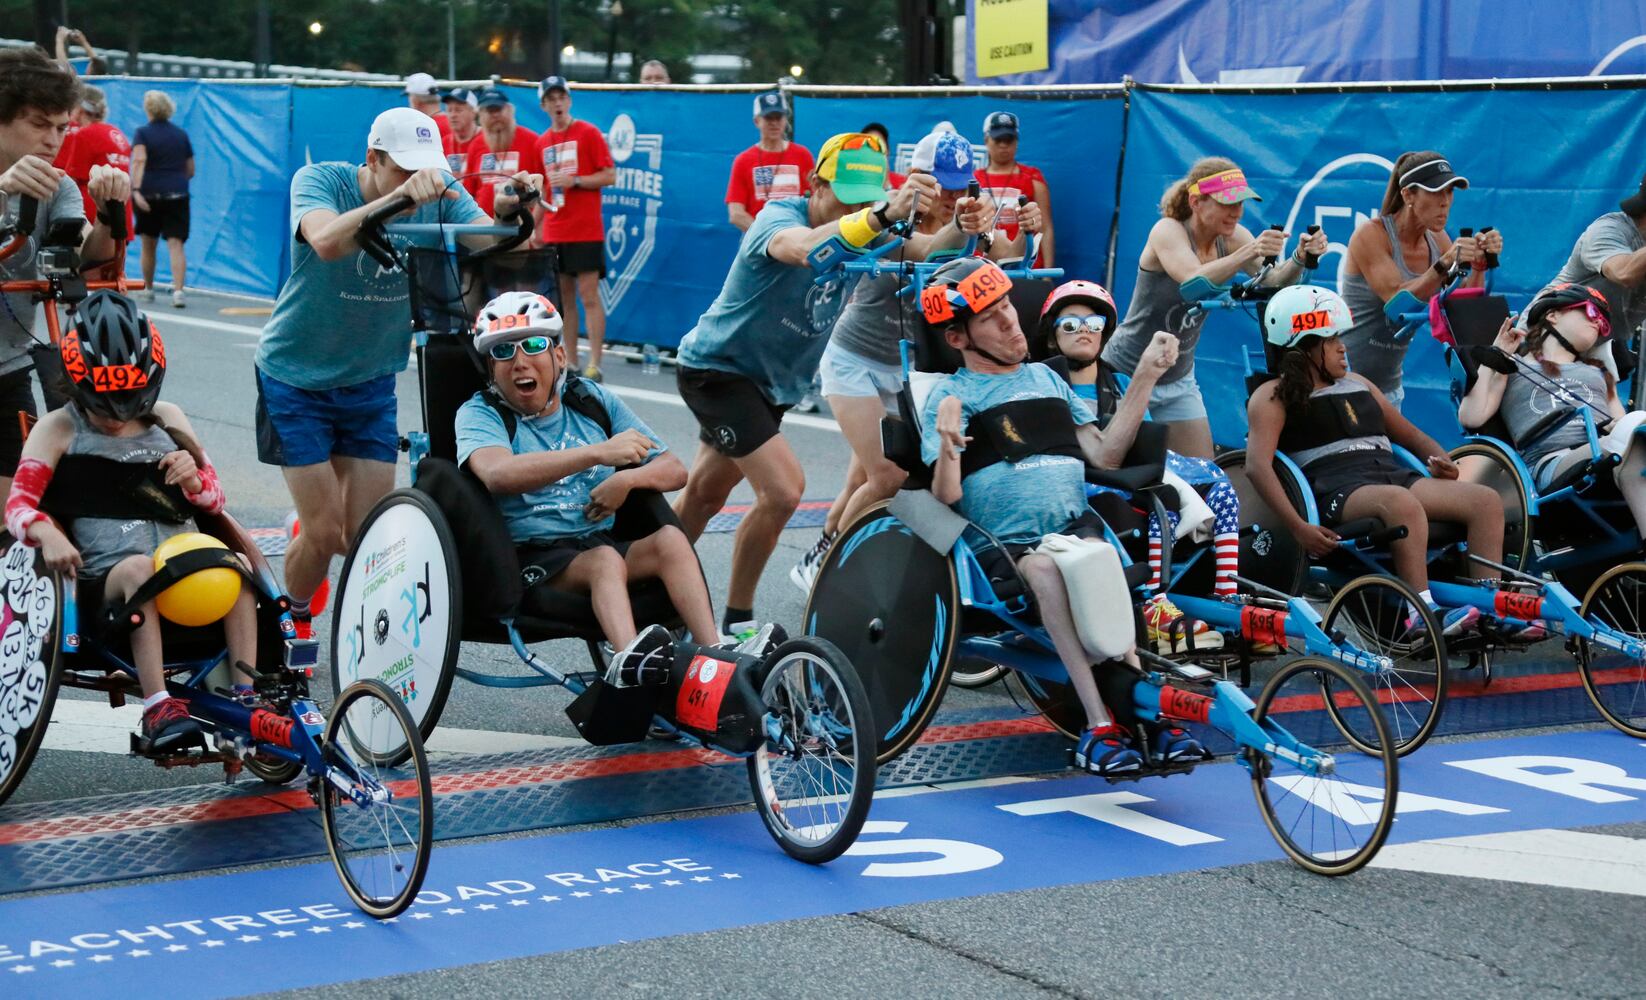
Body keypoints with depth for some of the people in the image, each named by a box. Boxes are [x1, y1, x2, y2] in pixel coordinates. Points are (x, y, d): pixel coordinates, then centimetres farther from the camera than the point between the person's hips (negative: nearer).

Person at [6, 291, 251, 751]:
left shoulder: (167, 420, 20)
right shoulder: (59, 429, 11)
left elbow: (214, 500, 19)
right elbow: (18, 505, -1)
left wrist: (194, 480, -6)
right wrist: (48, 535, -24)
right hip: (105, 577, -3)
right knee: (140, 567, -38)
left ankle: (246, 696, -30)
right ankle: (158, 708, -44)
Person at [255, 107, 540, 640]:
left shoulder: (440, 196, -11)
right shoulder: (318, 181, -21)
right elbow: (326, 242, -42)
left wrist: (508, 211, -48)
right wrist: (399, 197, -56)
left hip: (371, 382, 3)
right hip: (296, 378, -3)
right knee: (325, 534, -6)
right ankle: (293, 617, 25)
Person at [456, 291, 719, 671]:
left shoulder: (593, 401, 15)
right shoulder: (480, 413, 1)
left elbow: (675, 471, 15)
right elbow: (498, 474, -24)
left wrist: (627, 479, -9)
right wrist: (599, 453, -31)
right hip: (530, 559, -5)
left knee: (670, 539, -24)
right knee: (605, 559, -34)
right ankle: (630, 656, -60)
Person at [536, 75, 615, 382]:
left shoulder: (588, 133, -3)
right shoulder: (542, 143, 12)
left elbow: (610, 175, -5)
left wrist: (575, 180, -16)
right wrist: (536, 226, 14)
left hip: (586, 232, -5)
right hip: (554, 234, 5)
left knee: (589, 296, -8)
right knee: (564, 298, 6)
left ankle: (594, 366, -8)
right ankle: (570, 364, 11)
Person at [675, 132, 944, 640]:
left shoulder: (859, 229, -5)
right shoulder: (780, 218, -26)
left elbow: (923, 252, -21)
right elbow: (804, 248, -51)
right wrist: (883, 216, -67)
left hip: (768, 381, 8)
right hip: (716, 367, -8)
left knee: (704, 495, 19)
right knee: (783, 488, -19)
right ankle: (736, 619, -5)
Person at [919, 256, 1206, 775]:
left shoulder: (1046, 378, 24)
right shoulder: (949, 395, 10)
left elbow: (1105, 455, 15)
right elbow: (945, 499, -2)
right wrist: (947, 446, -23)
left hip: (1078, 529, 3)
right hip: (1003, 544, -2)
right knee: (1044, 566, -36)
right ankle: (1099, 721, -40)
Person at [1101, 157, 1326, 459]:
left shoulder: (1232, 237, -5)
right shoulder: (1167, 231, -21)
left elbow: (1273, 282, -16)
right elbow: (1195, 282, -39)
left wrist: (1300, 258, -36)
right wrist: (1248, 254, -53)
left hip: (1178, 380, 6)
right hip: (1128, 374, -6)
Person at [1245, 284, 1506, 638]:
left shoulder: (1359, 384, 30)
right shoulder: (1274, 396, 8)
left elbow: (1411, 436, 33)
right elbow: (1257, 465, -8)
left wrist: (1440, 461, 7)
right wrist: (1298, 526, -22)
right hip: (1336, 489, -7)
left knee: (1487, 500, -14)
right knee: (1401, 502, -40)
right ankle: (1422, 613, -45)